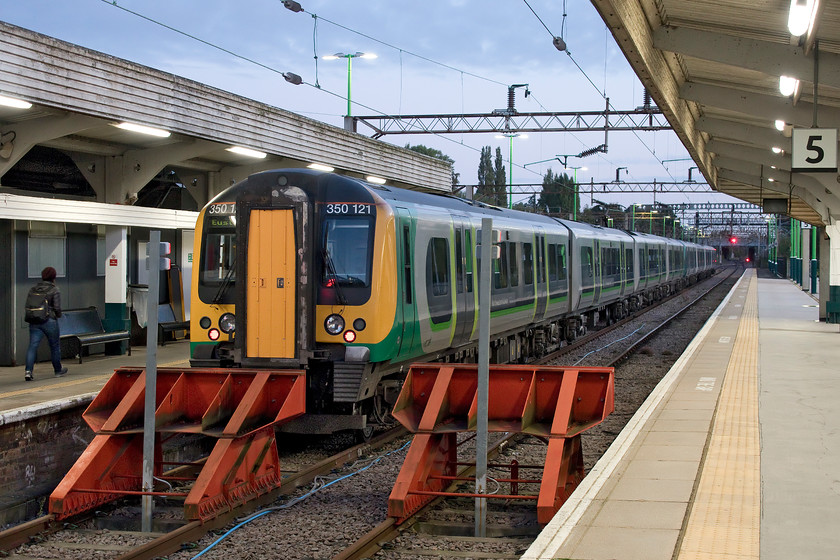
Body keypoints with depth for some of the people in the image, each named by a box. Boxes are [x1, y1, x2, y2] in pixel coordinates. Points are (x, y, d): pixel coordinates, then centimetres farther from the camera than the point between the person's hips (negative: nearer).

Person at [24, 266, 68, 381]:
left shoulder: (34, 288, 7)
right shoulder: (55, 291, -7)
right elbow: (57, 308, -12)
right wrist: (58, 315, 8)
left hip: (34, 321, 4)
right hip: (49, 321, -4)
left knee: (33, 346, -2)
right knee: (55, 346, 13)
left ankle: (28, 370, -18)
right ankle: (58, 370, 28)